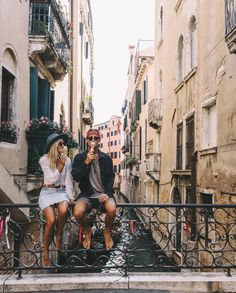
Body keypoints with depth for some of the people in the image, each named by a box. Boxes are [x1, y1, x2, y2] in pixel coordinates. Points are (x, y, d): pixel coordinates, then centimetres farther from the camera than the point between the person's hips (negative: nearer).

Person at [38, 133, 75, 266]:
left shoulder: (68, 160, 2)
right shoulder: (44, 160, -6)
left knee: (63, 211, -33)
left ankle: (59, 237, -4)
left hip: (62, 191, 2)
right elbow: (52, 179, -13)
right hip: (48, 192, -2)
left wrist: (71, 197, -10)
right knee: (51, 220, -26)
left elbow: (68, 181, 2)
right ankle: (46, 250, -3)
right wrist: (61, 164, -20)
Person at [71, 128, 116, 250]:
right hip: (87, 195, 0)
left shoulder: (106, 158, 7)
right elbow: (76, 177, -6)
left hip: (103, 194, 0)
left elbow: (110, 178, 5)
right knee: (77, 212, -30)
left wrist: (107, 193, -12)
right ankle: (87, 231, 7)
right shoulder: (79, 157, 4)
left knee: (112, 209, -32)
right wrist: (86, 162, -17)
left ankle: (107, 231, 5)